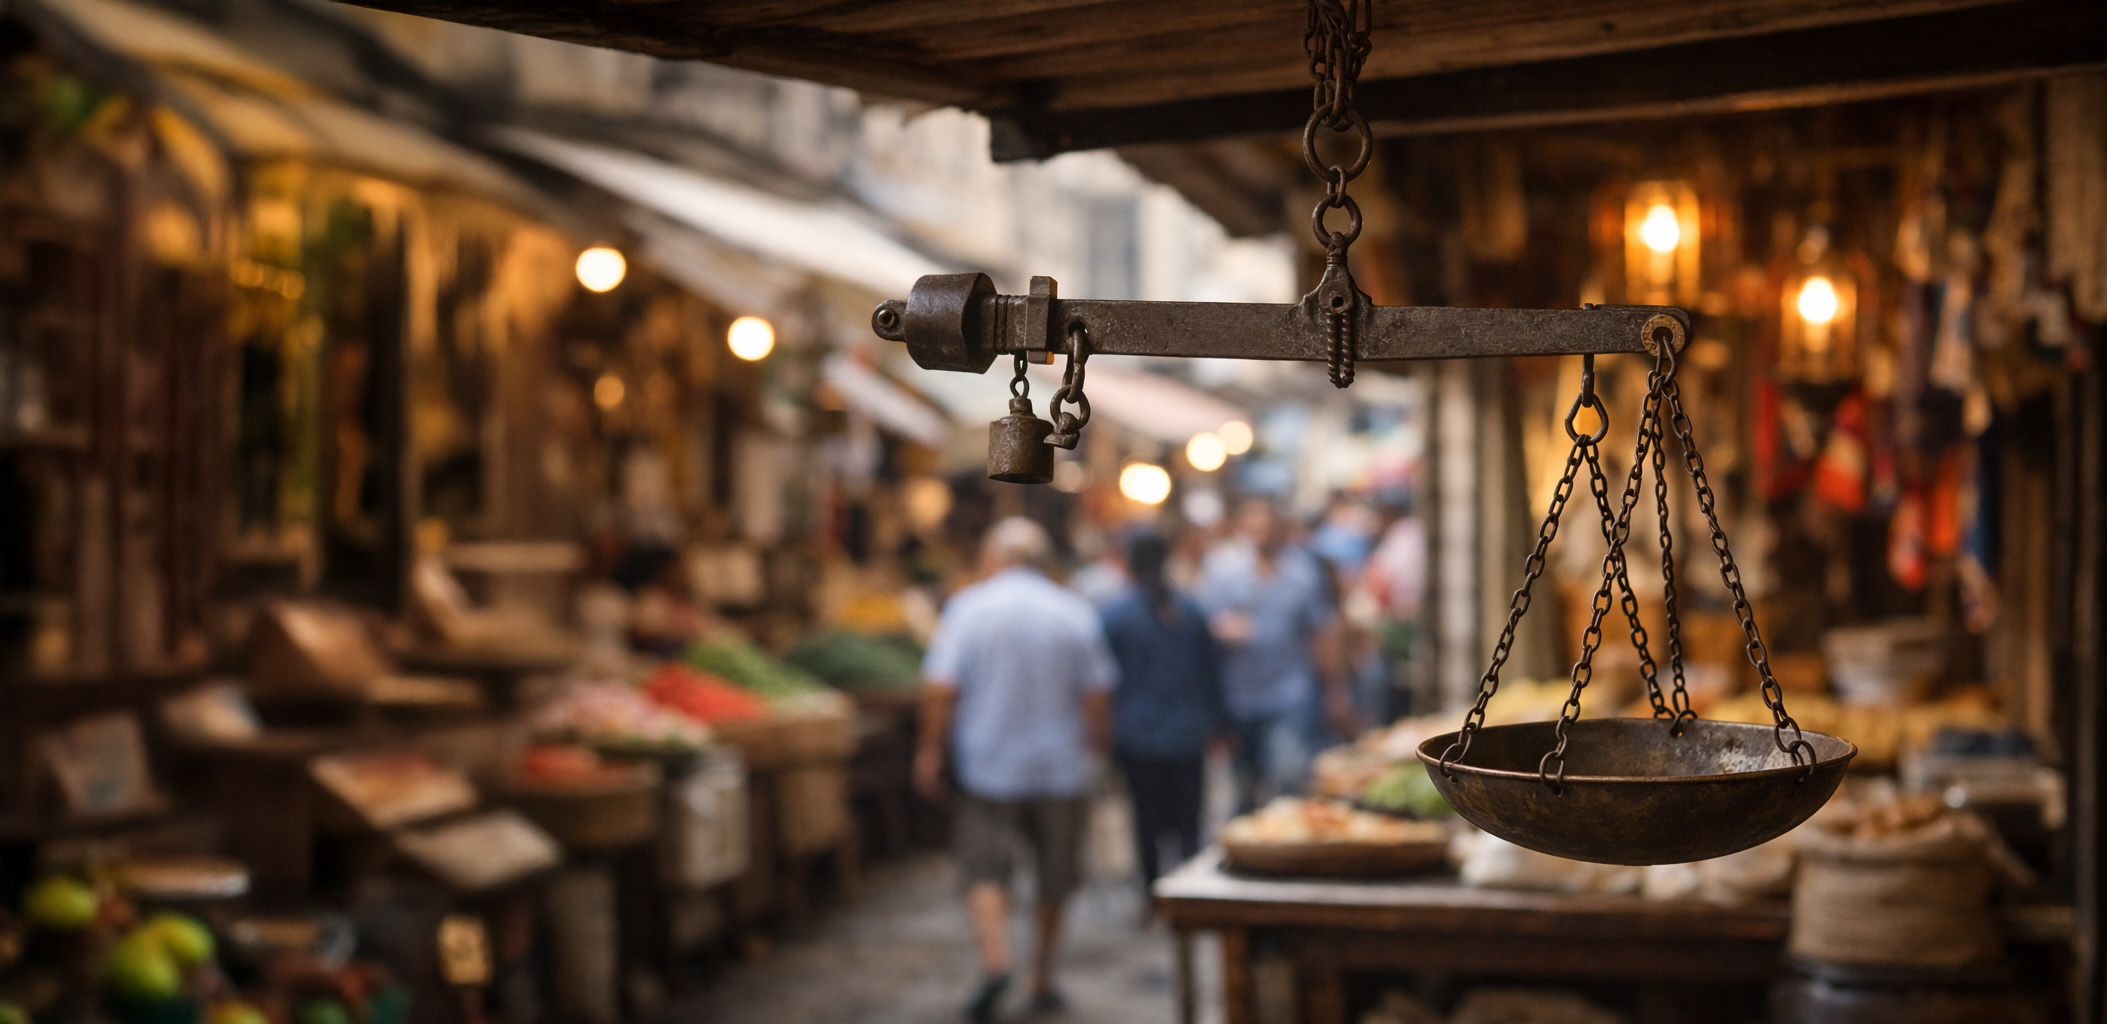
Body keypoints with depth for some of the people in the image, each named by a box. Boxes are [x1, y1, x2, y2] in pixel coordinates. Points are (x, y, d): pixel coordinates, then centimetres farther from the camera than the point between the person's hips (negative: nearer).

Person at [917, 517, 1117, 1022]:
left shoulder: (967, 608, -6)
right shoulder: (1077, 614, 0)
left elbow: (940, 689, -11)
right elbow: (1097, 697, -1)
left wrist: (931, 750, -1)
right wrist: (1094, 749, 13)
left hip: (987, 767, -2)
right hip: (1061, 768, 2)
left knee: (986, 871, 2)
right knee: (1054, 880, 13)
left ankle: (995, 961, -20)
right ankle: (1042, 980, 20)